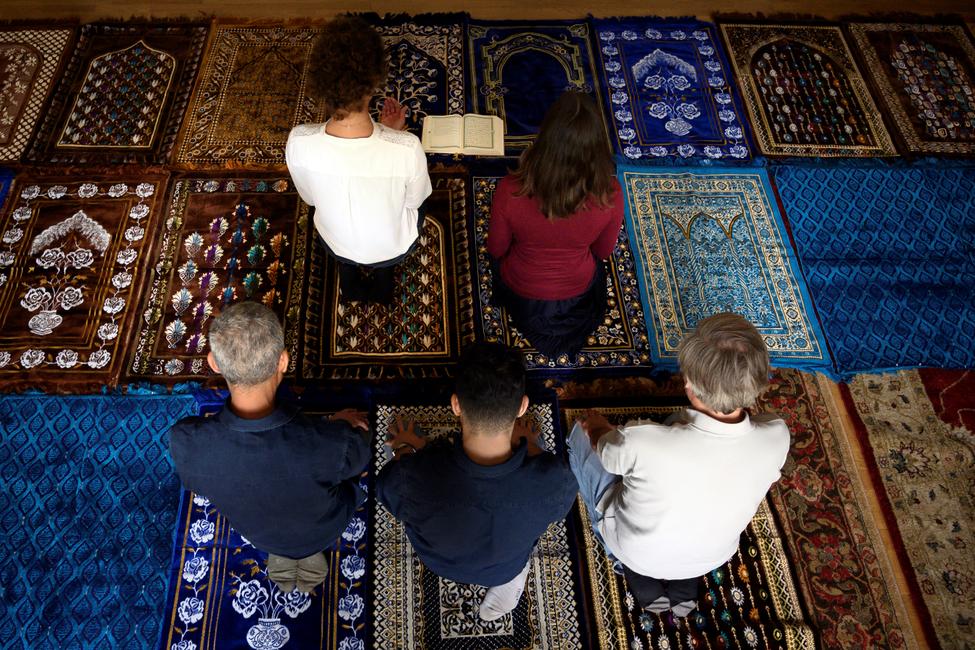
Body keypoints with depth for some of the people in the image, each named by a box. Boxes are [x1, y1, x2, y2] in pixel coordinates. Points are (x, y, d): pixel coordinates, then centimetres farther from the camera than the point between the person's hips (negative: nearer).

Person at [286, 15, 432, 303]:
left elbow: (310, 198, -9)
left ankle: (352, 288, 60)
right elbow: (414, 200, -17)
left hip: (336, 244, 1)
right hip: (393, 248, -1)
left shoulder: (298, 142, -33)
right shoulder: (407, 147, -41)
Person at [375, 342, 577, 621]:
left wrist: (404, 450, 5)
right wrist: (527, 444, 2)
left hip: (439, 564, 1)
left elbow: (387, 493, -15)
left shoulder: (413, 477, -42)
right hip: (506, 569, 0)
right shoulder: (556, 479, -41)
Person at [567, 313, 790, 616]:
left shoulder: (642, 443, -41)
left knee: (581, 432, 14)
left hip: (638, 553, -3)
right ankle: (684, 588, 23)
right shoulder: (778, 436, -29)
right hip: (712, 557, 4)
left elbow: (603, 449, -16)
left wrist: (597, 427, 9)